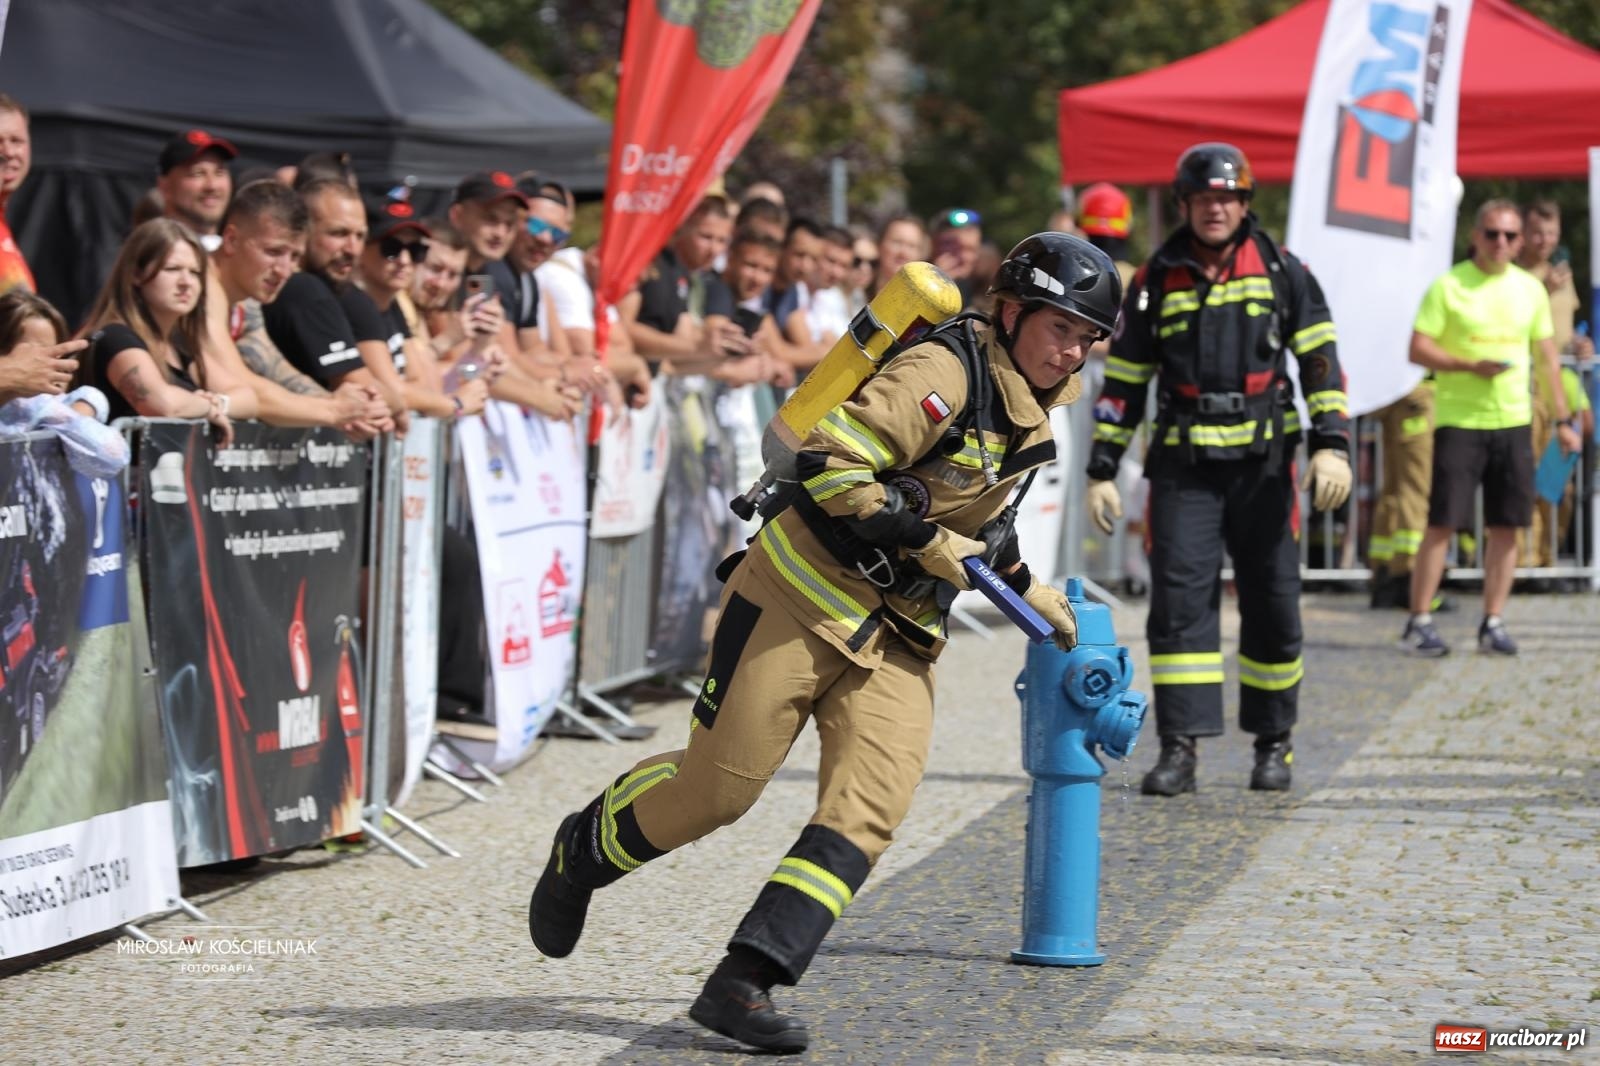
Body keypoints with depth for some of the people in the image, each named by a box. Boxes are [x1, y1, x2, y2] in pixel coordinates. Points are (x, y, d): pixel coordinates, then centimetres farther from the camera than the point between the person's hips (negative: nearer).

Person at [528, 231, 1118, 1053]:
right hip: (802, 599, -7)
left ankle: (741, 984, -13)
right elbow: (829, 464, -25)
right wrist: (926, 536, -21)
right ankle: (580, 853, 27)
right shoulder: (945, 375, -16)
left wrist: (1027, 590, 20)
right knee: (716, 785, -3)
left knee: (868, 812, -11)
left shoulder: (1031, 413, 12)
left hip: (897, 638, 8)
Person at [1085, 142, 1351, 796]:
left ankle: (1274, 743, 18)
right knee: (1179, 599, -9)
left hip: (1264, 464, 0)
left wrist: (1331, 445, -9)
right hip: (1183, 465, 0)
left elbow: (1320, 362, 2)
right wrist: (1102, 470, 7)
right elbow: (1123, 380, 11)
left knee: (1273, 606, 4)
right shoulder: (1156, 282, 7)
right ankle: (1179, 748, -8)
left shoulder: (1281, 272, 5)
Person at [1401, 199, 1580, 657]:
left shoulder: (1530, 289, 10)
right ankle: (1418, 623, 1)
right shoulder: (1449, 286, -4)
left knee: (1506, 525, 3)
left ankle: (1493, 624, 11)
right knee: (1442, 522, -6)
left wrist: (1562, 418, 12)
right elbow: (1417, 349, -7)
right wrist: (1471, 366, -19)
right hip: (1458, 419, -4)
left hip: (1514, 421, 4)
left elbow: (1548, 357, 15)